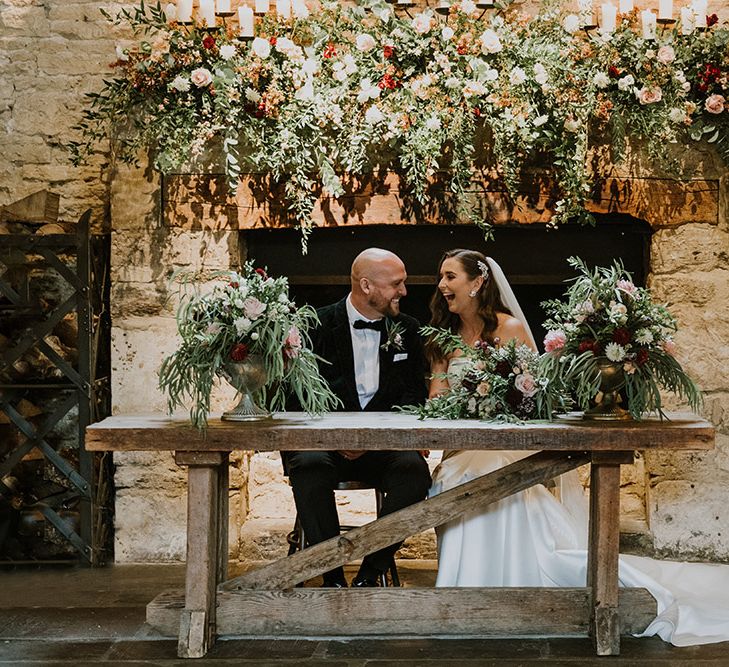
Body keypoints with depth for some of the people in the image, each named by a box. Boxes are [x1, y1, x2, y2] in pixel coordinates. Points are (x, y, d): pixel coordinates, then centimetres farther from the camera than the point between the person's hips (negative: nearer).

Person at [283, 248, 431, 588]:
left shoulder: (407, 329, 11)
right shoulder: (317, 324, 1)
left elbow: (415, 394, 6)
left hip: (384, 445, 2)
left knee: (414, 469, -30)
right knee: (310, 467, -35)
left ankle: (369, 575, -18)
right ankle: (332, 576, -21)